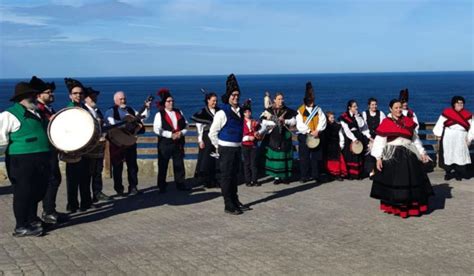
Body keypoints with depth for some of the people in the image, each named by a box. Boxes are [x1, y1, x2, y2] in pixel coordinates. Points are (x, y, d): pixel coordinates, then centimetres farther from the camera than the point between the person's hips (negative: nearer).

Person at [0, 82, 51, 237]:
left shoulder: (36, 113, 15)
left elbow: (44, 131, 31)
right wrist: (16, 144, -14)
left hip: (41, 160, 8)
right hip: (22, 160, -8)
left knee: (38, 191, 18)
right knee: (23, 193, 0)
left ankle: (32, 220, 35)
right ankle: (21, 227, 11)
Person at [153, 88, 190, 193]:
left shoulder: (179, 112, 13)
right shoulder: (159, 114, -2)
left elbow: (186, 126, 12)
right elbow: (157, 129, -13)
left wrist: (181, 133, -9)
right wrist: (171, 135, -18)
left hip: (178, 143, 4)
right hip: (165, 143, -4)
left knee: (179, 164, 7)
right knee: (163, 165, 2)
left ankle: (180, 184, 15)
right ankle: (162, 186, 10)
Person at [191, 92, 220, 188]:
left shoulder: (218, 111, 7)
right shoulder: (203, 112, -4)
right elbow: (199, 127, -9)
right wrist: (200, 141, -13)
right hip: (207, 138, -4)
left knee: (216, 159, 4)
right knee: (206, 159, 0)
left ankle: (213, 180, 14)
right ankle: (205, 180, 10)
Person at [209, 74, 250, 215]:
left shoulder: (239, 112, 8)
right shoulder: (222, 113, -15)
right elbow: (212, 133, -12)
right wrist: (219, 147, -3)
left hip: (237, 149, 7)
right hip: (226, 150, -7)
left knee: (234, 175, 16)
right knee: (226, 177, -1)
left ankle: (235, 201, 27)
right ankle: (228, 205, 5)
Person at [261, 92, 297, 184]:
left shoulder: (288, 111, 8)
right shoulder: (269, 111, 3)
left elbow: (294, 121, 4)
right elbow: (264, 123, -5)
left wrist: (285, 121, -11)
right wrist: (275, 122, -13)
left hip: (285, 137, 1)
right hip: (273, 137, -1)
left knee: (285, 155, 1)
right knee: (275, 156, -1)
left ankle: (285, 176, 9)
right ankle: (277, 177, 6)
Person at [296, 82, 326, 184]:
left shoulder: (318, 109, 7)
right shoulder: (300, 111, -1)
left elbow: (323, 121, -2)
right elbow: (300, 124, -10)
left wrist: (317, 131, -17)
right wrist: (309, 131, -19)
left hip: (316, 136, 2)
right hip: (304, 136, -2)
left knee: (316, 157, 5)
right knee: (304, 157, 0)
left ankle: (315, 175, 12)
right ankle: (305, 176, 7)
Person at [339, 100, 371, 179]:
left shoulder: (358, 115, 11)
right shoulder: (344, 117, -4)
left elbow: (361, 125, -3)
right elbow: (346, 130, -11)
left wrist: (357, 116, -9)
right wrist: (354, 139, -17)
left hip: (359, 137, 4)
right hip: (349, 138, -4)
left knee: (359, 156, 1)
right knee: (350, 156, -4)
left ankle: (359, 174, 4)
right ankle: (351, 174, 0)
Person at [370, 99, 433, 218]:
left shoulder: (408, 121, 9)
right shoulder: (386, 123, -4)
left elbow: (415, 138, 17)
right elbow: (379, 141, -5)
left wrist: (422, 152, 11)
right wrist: (378, 158, -11)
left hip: (408, 155, 4)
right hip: (392, 156, -4)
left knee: (411, 180, 6)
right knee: (393, 181, 1)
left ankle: (412, 206, 15)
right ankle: (393, 207, 13)